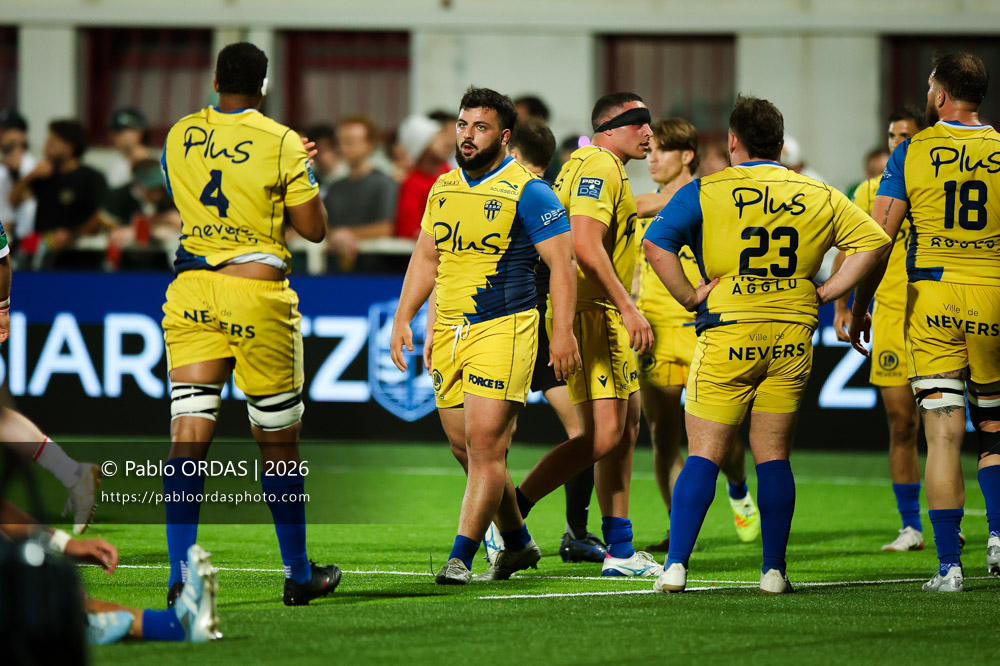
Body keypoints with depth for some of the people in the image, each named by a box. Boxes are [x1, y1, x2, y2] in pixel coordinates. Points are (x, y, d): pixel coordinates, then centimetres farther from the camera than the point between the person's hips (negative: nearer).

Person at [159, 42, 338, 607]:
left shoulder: (179, 138, 6)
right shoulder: (281, 143, -6)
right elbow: (315, 229, -3)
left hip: (191, 292, 3)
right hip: (257, 293, -3)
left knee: (189, 435, -2)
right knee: (279, 442, 9)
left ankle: (181, 577, -11)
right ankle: (300, 576, 20)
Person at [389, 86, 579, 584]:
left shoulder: (528, 193, -7)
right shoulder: (444, 189, 13)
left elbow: (562, 263, -8)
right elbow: (425, 258, 21)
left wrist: (563, 331, -14)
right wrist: (403, 317, 12)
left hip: (503, 330, -7)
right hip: (448, 332, 7)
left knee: (485, 443, -13)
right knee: (464, 447, 10)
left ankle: (461, 556, -11)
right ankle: (517, 542, 26)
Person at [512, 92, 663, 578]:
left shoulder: (608, 169, 21)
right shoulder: (598, 167, -13)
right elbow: (586, 246, -23)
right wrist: (628, 308, -24)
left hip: (605, 315, 11)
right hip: (592, 313, -11)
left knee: (625, 428, 11)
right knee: (603, 436, -16)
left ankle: (619, 550, 14)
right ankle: (509, 515, -12)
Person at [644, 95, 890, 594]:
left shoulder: (705, 192, -1)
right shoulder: (818, 196, 8)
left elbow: (655, 243, -13)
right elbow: (872, 240, 5)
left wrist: (690, 295, -4)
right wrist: (825, 292, 5)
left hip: (728, 333, -2)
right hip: (793, 337, 2)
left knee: (704, 456, 1)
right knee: (773, 456, 10)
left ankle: (676, 565, -6)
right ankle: (774, 569, 7)